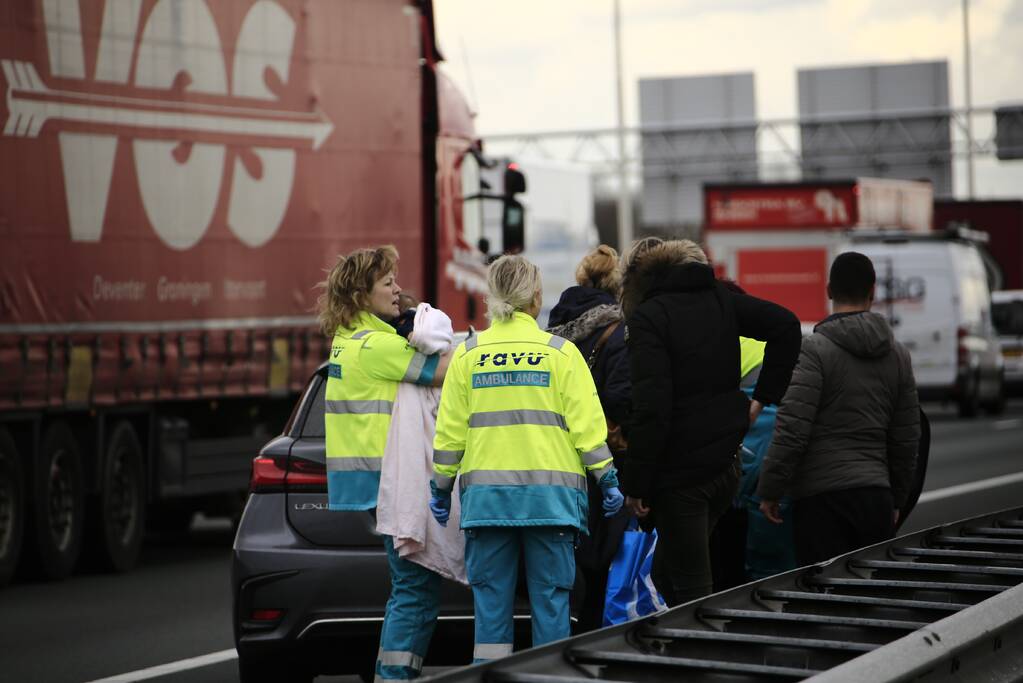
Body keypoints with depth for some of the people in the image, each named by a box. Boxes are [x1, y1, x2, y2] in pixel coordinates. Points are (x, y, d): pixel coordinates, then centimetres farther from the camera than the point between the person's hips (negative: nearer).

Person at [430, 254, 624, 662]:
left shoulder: (467, 355, 4)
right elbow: (586, 424, -2)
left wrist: (441, 487, 15)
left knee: (490, 600, 4)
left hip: (485, 493, 2)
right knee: (550, 597, 3)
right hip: (550, 492, -1)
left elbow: (449, 431, 6)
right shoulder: (560, 352, 0)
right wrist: (606, 479, 6)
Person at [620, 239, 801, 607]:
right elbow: (786, 325, 4)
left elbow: (651, 406, -19)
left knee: (691, 588, -1)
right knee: (666, 572, 20)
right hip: (725, 463, 7)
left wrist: (636, 483, -15)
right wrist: (763, 396, 6)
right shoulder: (719, 299, 9)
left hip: (679, 470, -7)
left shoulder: (647, 318, -11)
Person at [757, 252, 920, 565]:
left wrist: (769, 491, -6)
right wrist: (897, 499, 25)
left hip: (822, 497, -5)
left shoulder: (815, 350, -7)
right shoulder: (898, 354, 12)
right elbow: (907, 437, 16)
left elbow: (791, 430, -14)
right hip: (876, 497, 5)